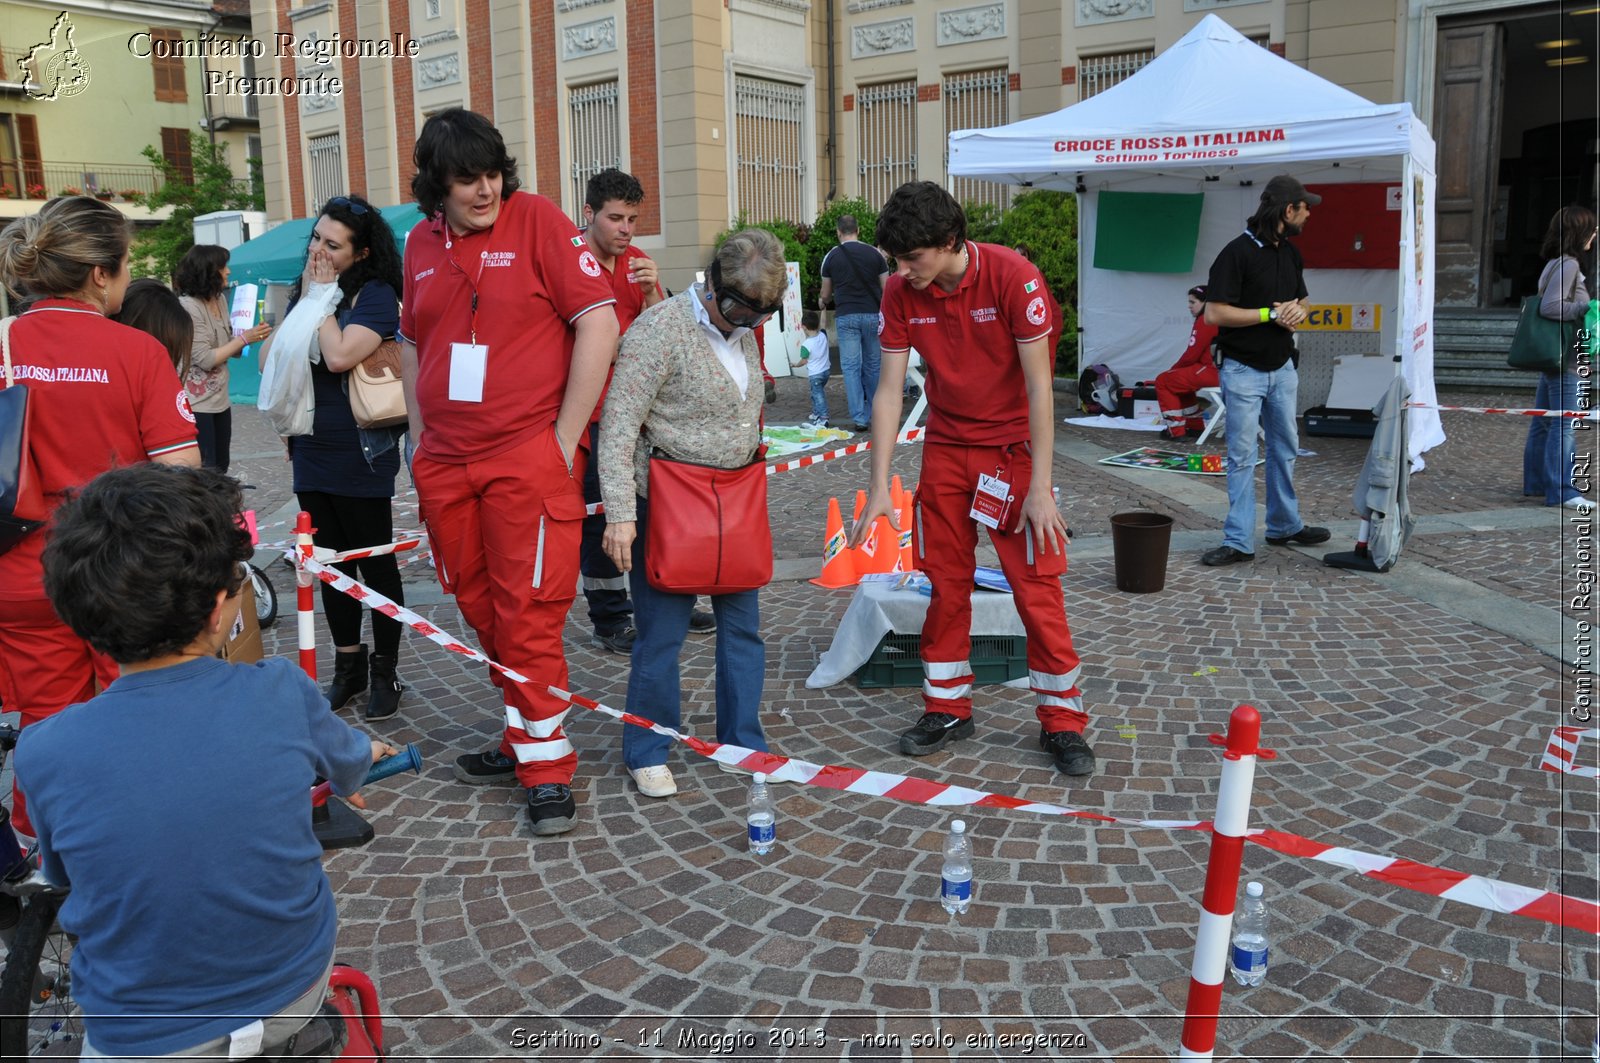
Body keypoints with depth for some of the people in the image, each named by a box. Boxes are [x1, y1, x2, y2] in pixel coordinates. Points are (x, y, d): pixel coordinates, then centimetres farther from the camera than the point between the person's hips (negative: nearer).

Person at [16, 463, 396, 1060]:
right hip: (296, 992, 1)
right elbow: (346, 768, 5)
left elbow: (63, 874, 3)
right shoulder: (284, 695, -19)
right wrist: (367, 751, 29)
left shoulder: (43, 753, -19)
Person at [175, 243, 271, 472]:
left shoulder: (220, 300, 6)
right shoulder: (187, 307, -17)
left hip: (220, 401, 8)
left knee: (220, 468, 15)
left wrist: (253, 336, -7)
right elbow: (205, 359, -19)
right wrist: (244, 338, -16)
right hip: (196, 405, -8)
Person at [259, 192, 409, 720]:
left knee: (375, 565, 4)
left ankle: (385, 672, 16)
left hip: (361, 457, -7)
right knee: (331, 563, 15)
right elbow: (267, 359, 9)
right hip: (312, 456, 7)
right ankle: (348, 666, 28)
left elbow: (340, 355, -24)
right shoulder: (303, 289, 9)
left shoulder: (375, 295, -10)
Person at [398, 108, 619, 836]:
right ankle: (523, 738, 28)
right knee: (481, 610, 12)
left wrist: (565, 438, -12)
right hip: (446, 465, 6)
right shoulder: (421, 244, 10)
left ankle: (546, 768, 7)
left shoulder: (538, 221, -6)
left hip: (528, 456, -6)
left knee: (526, 616, -4)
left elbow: (599, 323, -11)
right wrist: (421, 436, 13)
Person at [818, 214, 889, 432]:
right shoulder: (874, 253, 3)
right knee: (873, 365, 13)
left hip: (845, 316, -1)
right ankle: (873, 413, 21)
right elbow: (886, 289, 4)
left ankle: (859, 417, -4)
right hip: (872, 314, 1)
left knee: (850, 367, 1)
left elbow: (826, 294, 10)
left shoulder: (831, 256, 2)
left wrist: (824, 302, 33)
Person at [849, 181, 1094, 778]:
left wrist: (1040, 488, -20)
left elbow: (1038, 386, -19)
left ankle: (1062, 722, 10)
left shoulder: (1013, 277, -21)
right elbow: (889, 391, -6)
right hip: (945, 449, 4)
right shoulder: (901, 293, -8)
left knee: (1037, 588, -3)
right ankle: (948, 709, 22)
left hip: (1012, 447, -4)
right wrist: (879, 488, -9)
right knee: (946, 584, 8)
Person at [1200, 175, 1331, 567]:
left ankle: (1284, 525, 30)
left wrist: (1298, 311, -4)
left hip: (1282, 368, 8)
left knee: (1285, 449, 16)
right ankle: (1239, 541, 2)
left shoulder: (1290, 253, 10)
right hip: (1244, 369, -8)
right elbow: (1215, 313, -20)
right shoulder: (1238, 252, -15)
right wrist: (1270, 314, -18)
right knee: (1242, 456, -3)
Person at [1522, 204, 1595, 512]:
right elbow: (1550, 307, -23)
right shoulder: (1568, 265, -15)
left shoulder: (1559, 264, 14)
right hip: (1563, 357, -10)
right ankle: (1562, 490, -8)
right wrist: (1586, 308, -19)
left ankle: (1536, 481, 23)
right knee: (1564, 424, -9)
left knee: (1543, 422, 14)